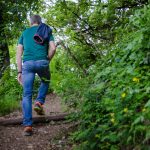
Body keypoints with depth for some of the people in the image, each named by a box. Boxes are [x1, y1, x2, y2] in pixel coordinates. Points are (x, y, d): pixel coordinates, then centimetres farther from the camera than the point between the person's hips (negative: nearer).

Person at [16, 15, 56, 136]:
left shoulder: (24, 33, 23)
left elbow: (19, 54, 14)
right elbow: (53, 49, 2)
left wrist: (19, 72, 13)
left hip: (27, 63, 1)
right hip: (41, 62, -1)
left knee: (27, 95, 1)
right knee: (45, 81, 30)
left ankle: (27, 125, -5)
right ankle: (39, 102, 8)